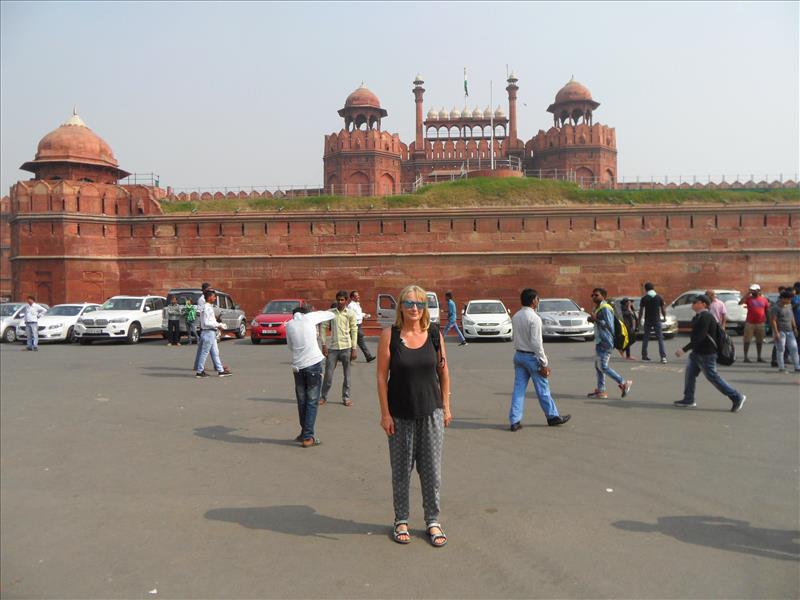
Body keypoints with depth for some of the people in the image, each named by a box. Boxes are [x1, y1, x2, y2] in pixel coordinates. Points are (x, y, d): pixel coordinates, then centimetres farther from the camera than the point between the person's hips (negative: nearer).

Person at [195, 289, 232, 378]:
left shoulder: (209, 307, 14)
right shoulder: (206, 308, -16)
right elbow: (206, 323, -22)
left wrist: (219, 324, 12)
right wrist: (218, 325, -17)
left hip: (211, 332, 10)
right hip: (208, 332, -10)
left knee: (215, 352, 11)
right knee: (204, 352, -3)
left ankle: (220, 370, 15)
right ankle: (199, 372, 5)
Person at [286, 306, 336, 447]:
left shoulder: (289, 324, 10)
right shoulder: (310, 317, 3)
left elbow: (290, 346, 17)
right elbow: (330, 315, 13)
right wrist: (317, 313, 28)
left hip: (297, 365, 3)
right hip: (314, 363, -3)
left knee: (302, 402, 16)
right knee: (312, 402, 3)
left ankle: (305, 432, 25)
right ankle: (308, 437, 1)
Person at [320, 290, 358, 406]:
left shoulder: (351, 314, 0)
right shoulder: (330, 312, 3)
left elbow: (354, 331, 0)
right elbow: (324, 327, 5)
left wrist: (354, 349, -4)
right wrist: (324, 345, -2)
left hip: (346, 347, -1)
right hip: (332, 347, 1)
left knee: (347, 374, 6)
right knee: (328, 373, 4)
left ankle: (346, 398, 17)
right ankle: (324, 396, 17)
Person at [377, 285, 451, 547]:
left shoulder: (434, 333, -1)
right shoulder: (390, 335, -8)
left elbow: (444, 372, 6)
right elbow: (382, 376, -7)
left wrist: (446, 407, 6)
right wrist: (385, 413, -9)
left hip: (431, 412, 2)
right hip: (400, 414, -1)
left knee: (432, 470, 9)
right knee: (401, 470, 12)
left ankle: (433, 521, 26)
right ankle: (401, 520, 30)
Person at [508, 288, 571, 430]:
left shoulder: (515, 317, 5)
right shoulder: (534, 318, -17)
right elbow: (536, 343, -20)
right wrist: (544, 363, -15)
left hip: (518, 355, 7)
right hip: (532, 356, -7)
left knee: (519, 389, 7)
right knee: (542, 389, 8)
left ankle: (515, 421, 6)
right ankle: (553, 417, 24)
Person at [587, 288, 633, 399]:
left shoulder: (605, 308, -14)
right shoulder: (598, 308, 18)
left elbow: (609, 325, -20)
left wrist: (596, 320, -22)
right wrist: (593, 320, 9)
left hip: (605, 342, -11)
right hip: (600, 341, 11)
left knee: (603, 367, -9)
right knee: (598, 366, 12)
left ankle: (623, 383, -1)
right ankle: (601, 390, 17)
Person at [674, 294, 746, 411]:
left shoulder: (705, 317, -21)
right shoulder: (700, 316, 11)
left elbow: (699, 337, -28)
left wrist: (684, 350, -30)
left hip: (706, 354, -10)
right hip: (697, 352, 10)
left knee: (713, 377, -2)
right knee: (690, 374, 10)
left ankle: (737, 397, 8)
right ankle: (688, 400, 16)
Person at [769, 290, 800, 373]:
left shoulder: (789, 305, 11)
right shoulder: (775, 308, -11)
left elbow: (792, 317, 19)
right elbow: (773, 320, -15)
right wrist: (776, 333, -18)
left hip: (789, 331, 7)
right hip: (780, 331, -7)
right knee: (780, 349, -3)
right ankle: (781, 368, 2)